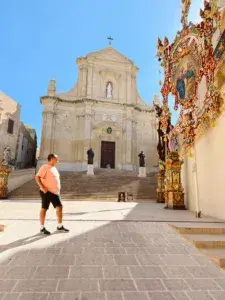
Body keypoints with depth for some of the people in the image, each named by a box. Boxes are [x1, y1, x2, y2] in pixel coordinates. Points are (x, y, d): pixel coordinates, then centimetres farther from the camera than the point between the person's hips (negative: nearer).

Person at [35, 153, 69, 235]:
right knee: (44, 209, 3)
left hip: (55, 192, 9)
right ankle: (42, 228, 16)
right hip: (47, 192, -8)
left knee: (59, 207, 7)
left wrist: (58, 189, 18)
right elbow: (37, 177, -19)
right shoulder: (45, 167, -12)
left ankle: (60, 226, 18)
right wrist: (42, 187, -24)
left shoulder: (53, 168, 15)